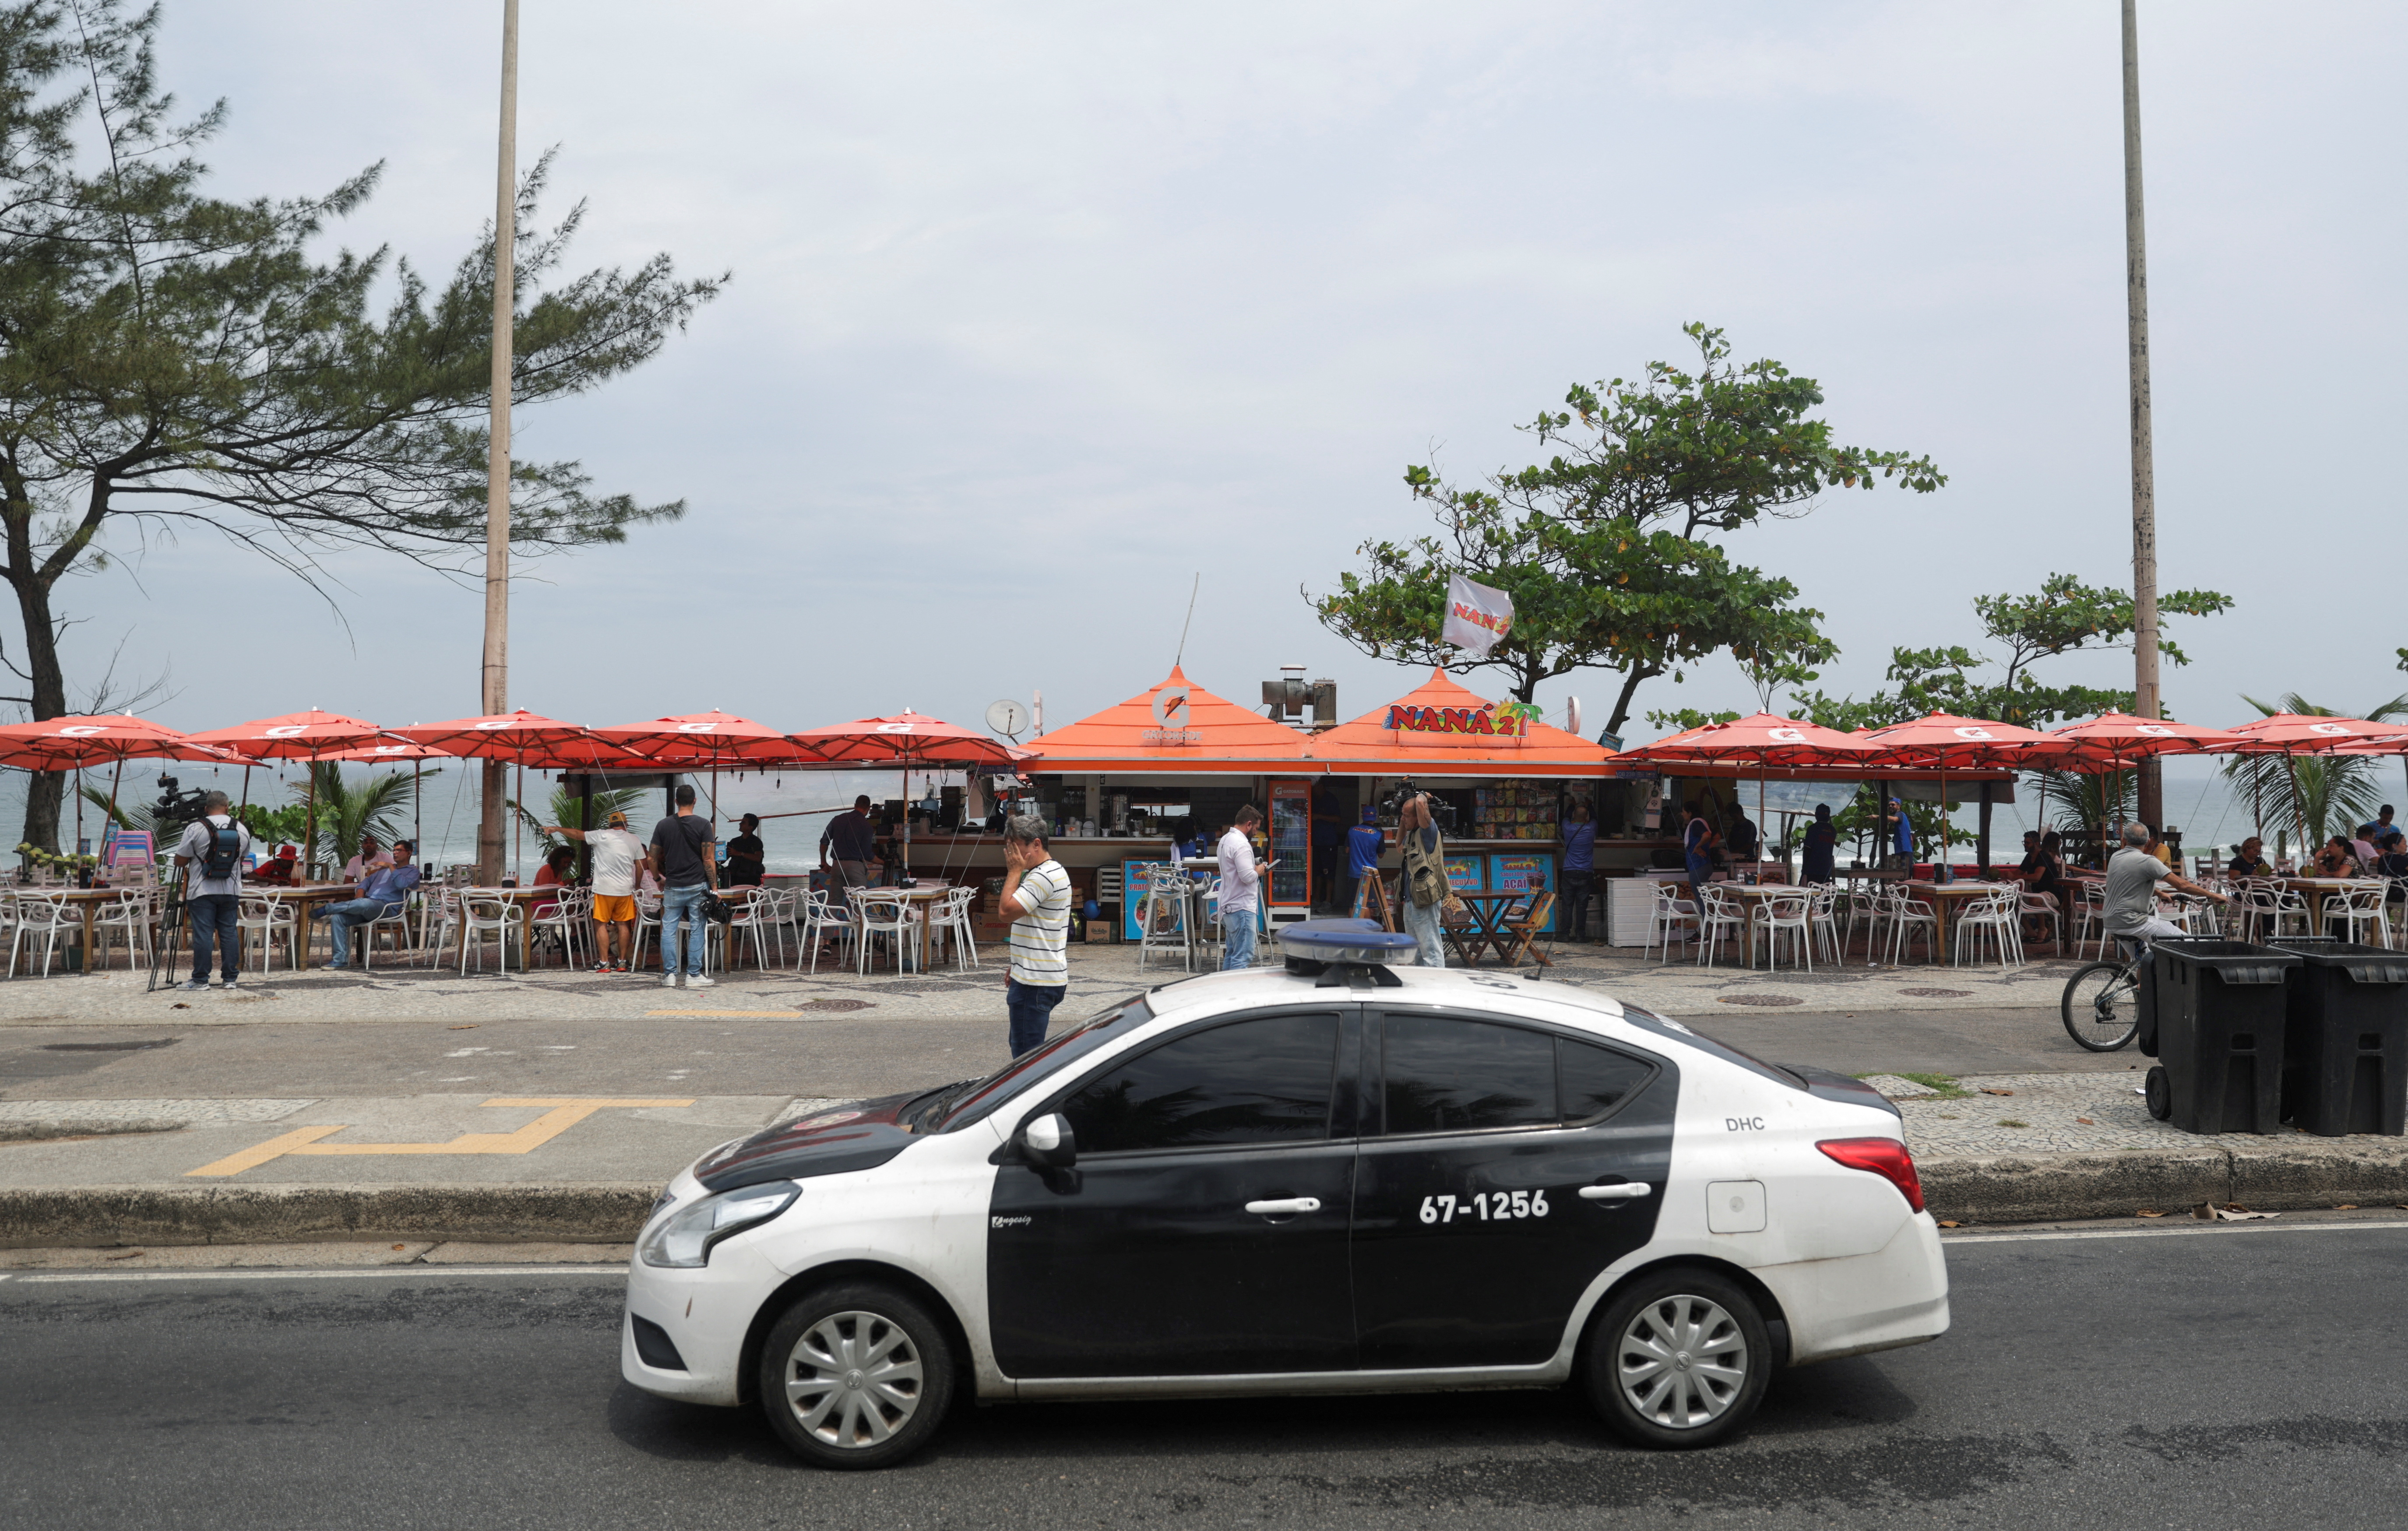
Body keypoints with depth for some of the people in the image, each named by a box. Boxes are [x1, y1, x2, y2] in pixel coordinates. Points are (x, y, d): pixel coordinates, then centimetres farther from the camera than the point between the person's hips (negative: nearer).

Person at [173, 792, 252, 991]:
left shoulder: (196, 829, -8)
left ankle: (201, 980, 0)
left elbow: (180, 861, -4)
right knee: (230, 932, 6)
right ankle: (230, 978, 7)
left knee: (202, 934, -2)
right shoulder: (242, 830, 4)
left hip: (202, 891, -3)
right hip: (231, 891, 3)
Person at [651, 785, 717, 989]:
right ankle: (694, 976, 4)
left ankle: (669, 975, 8)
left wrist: (659, 879, 24)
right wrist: (714, 886, -4)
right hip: (698, 887, -2)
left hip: (673, 887, 2)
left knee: (669, 930, 9)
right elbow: (708, 860, -10)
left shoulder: (663, 825, 3)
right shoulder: (703, 825, -6)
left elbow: (653, 859, 7)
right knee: (697, 930, 3)